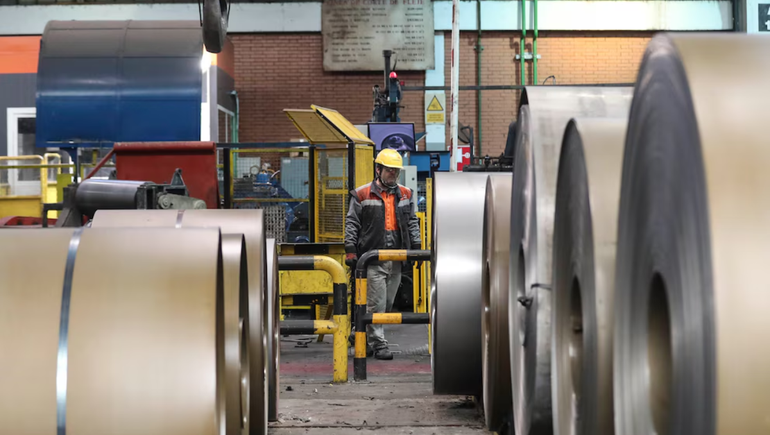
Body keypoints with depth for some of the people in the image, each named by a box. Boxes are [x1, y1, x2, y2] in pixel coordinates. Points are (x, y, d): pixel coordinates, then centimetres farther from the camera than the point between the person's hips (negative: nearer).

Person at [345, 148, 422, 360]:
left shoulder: (406, 195, 12)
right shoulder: (362, 195, 0)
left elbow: (412, 223, 17)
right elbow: (352, 223, 1)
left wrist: (416, 248, 8)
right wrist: (350, 250, -7)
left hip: (396, 258, 5)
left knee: (387, 303, 8)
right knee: (376, 303, -7)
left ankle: (364, 338, 21)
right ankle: (378, 344, -2)